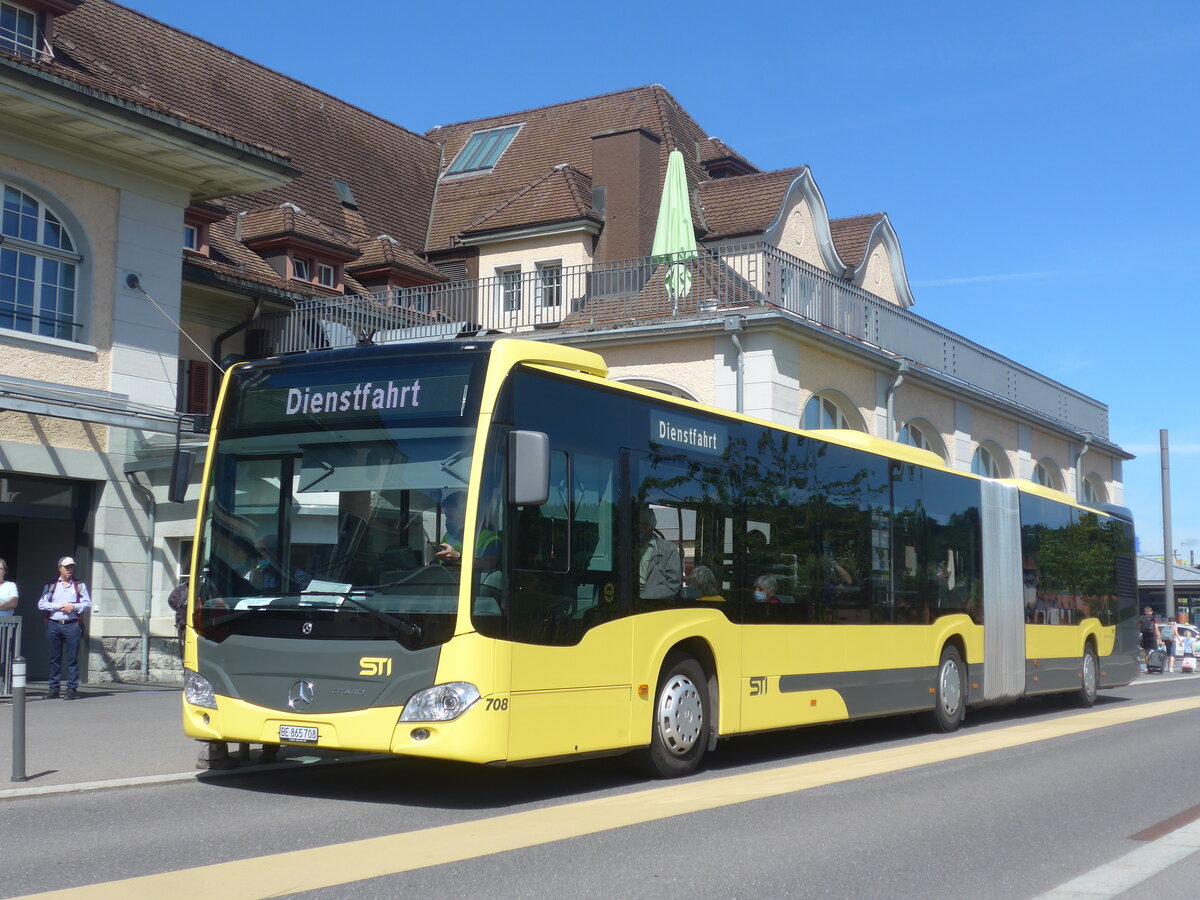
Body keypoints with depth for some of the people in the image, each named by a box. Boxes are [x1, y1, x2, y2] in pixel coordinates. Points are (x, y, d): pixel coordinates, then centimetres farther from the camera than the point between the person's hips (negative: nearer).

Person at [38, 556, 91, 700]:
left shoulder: (80, 585, 11)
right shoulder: (50, 585, 13)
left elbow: (88, 604, 5)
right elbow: (41, 604, 3)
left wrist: (74, 607, -11)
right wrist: (59, 606, -7)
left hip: (72, 625, -1)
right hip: (54, 625, 2)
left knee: (72, 659, -4)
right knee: (54, 659, 4)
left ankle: (72, 689, -2)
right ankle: (54, 689, 9)